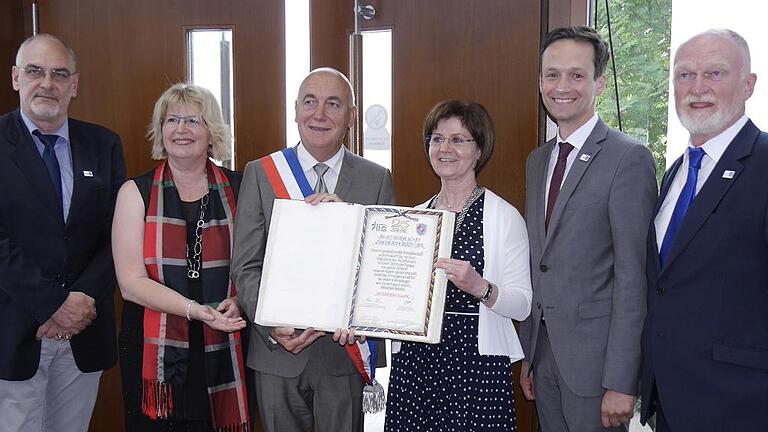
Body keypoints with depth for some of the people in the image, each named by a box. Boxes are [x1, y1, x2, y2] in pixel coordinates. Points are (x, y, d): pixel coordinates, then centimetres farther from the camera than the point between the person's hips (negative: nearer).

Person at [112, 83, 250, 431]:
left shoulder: (238, 189, 4)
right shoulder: (136, 192, 1)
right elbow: (132, 282, -6)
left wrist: (236, 303, -15)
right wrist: (196, 310, -18)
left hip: (224, 355, 1)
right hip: (154, 356, 0)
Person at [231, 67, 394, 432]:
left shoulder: (377, 180, 1)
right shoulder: (259, 173, 0)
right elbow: (245, 267, -2)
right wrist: (272, 326, -16)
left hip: (346, 350, 0)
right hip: (277, 351, 0)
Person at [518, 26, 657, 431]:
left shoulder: (629, 159, -12)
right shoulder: (537, 160, 11)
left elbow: (632, 276, -16)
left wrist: (621, 383, -18)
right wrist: (527, 353, 12)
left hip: (594, 357, -6)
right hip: (544, 350, 7)